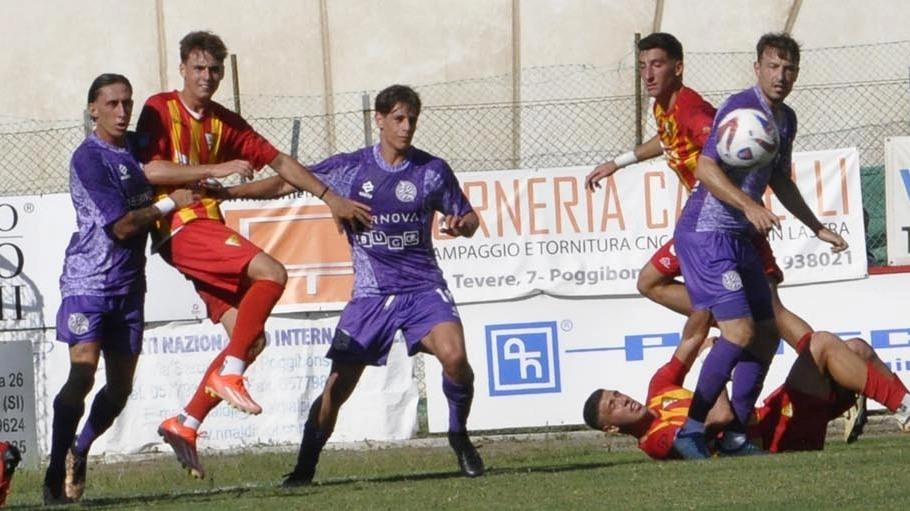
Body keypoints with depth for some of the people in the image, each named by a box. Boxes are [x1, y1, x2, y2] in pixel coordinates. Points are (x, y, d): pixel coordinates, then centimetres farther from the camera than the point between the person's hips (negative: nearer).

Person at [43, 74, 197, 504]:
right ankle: (56, 477, -15)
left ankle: (79, 453, 28)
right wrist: (169, 203, -7)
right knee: (82, 376, -18)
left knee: (120, 388, 8)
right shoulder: (89, 159, -13)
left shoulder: (135, 149, 10)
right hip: (88, 280, -7)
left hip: (128, 285, 7)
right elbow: (122, 225, -16)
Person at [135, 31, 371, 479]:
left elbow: (278, 161, 20)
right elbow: (150, 170, -15)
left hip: (209, 227, 8)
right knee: (270, 272, -25)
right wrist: (214, 170, -17)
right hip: (179, 227, -8)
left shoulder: (225, 123, 18)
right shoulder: (160, 110, -1)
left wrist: (330, 197, 15)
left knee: (250, 338, -2)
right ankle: (228, 374, -22)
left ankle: (185, 424, 2)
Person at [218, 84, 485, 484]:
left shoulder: (432, 171, 1)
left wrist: (460, 225, -14)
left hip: (423, 287, -1)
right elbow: (286, 184, 5)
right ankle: (304, 469, 11)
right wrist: (221, 191, -2)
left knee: (454, 355, -26)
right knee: (337, 385, -4)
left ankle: (460, 437, -2)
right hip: (370, 295, 1)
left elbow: (469, 218, 11)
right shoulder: (349, 168, 1)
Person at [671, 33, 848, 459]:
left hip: (741, 239, 9)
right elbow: (706, 168, -23)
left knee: (766, 334, 7)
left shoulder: (786, 120, 14)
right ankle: (691, 430, -11)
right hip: (705, 234, -9)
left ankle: (735, 435, 14)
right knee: (740, 331, -18)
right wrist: (750, 207, -34)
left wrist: (818, 229, 31)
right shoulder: (740, 108, -14)